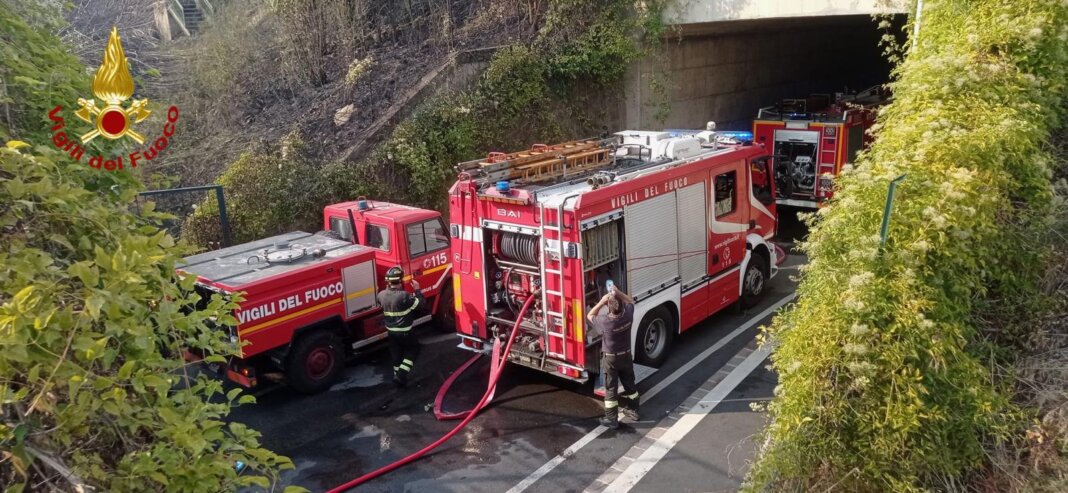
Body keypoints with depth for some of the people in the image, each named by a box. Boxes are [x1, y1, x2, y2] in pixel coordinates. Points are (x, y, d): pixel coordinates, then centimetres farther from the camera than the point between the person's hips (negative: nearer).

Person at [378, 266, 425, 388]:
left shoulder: (382, 295, -8)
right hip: (404, 331, -6)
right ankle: (401, 374, 4)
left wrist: (388, 287, 17)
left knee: (396, 354, 20)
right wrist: (417, 289, -7)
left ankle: (398, 376, 31)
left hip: (391, 331, 6)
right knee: (413, 349, 15)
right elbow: (421, 303, -18)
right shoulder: (404, 296, -27)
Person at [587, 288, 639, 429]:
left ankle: (612, 420, 16)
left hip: (610, 359, -4)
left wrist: (601, 302, -15)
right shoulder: (628, 314, -18)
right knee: (630, 385, 21)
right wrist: (618, 293, 0)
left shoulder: (605, 321, -29)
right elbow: (630, 301, 6)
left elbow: (590, 315, -9)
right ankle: (633, 411, 37)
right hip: (626, 356, 5)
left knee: (611, 390, 7)